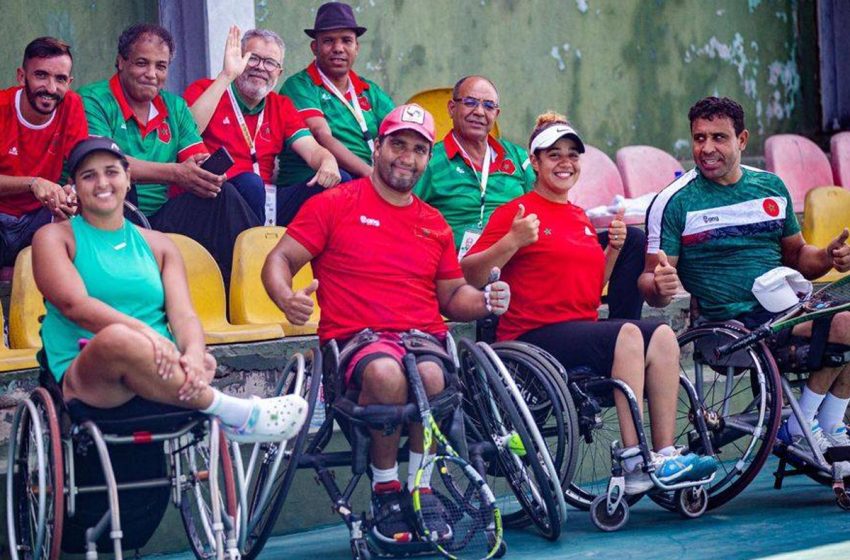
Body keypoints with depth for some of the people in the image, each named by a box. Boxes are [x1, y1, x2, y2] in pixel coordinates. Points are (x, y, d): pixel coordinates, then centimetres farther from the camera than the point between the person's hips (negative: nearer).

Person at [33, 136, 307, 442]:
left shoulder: (157, 245, 21)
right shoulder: (54, 238, 10)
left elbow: (184, 314, 5)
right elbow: (75, 304, -9)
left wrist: (194, 354, -21)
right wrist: (145, 333, -26)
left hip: (158, 376, 4)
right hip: (85, 378, -4)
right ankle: (234, 413, -31)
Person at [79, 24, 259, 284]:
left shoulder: (175, 108, 16)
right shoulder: (93, 101, -4)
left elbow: (201, 161, 7)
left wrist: (209, 174, -20)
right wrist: (176, 173, -29)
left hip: (161, 218, 5)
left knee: (222, 194, -17)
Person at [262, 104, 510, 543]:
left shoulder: (434, 223, 21)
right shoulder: (334, 205, 7)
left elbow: (451, 295, 25)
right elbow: (279, 261, 3)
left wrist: (486, 300, 3)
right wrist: (287, 298, -19)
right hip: (355, 339, -3)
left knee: (431, 375, -34)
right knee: (385, 373, -38)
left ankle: (421, 488, -12)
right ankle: (385, 490, -14)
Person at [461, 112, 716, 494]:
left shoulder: (580, 218, 22)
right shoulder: (516, 212, -1)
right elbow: (468, 275, -11)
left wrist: (614, 250, 9)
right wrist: (513, 241, -23)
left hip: (584, 328, 7)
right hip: (534, 335, -7)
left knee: (661, 336, -17)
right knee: (627, 335, -28)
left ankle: (665, 455, -22)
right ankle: (633, 461, -28)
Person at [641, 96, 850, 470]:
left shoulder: (771, 187, 13)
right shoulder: (674, 202, -3)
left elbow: (796, 255, 20)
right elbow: (650, 282, -5)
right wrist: (658, 287, -29)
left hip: (787, 309, 6)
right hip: (732, 325, -6)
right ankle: (800, 430, -5)